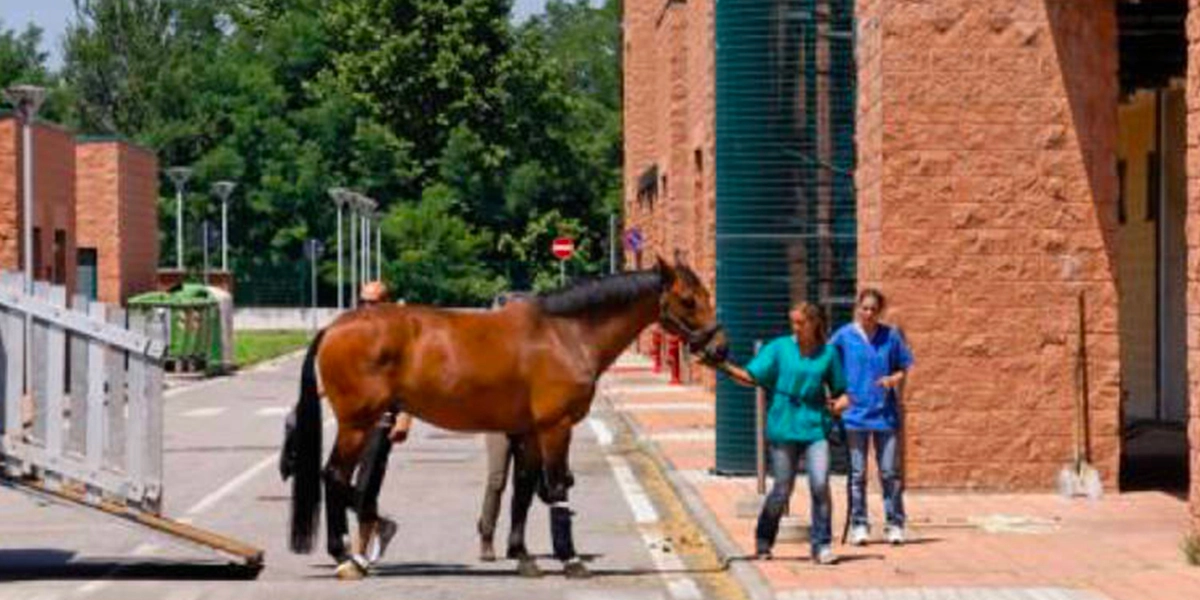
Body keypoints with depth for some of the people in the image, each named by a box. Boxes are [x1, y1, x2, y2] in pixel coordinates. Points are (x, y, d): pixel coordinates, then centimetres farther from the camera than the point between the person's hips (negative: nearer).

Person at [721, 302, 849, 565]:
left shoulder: (828, 353, 6)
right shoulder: (779, 347, 3)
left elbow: (839, 390, 13)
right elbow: (751, 377, -3)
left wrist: (840, 403, -8)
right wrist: (725, 366, -16)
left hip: (815, 427, 0)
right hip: (784, 426, 0)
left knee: (820, 484, -13)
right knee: (782, 490, 5)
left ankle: (822, 545, -2)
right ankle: (763, 541, 25)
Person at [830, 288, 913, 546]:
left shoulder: (891, 336, 3)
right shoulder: (844, 336, 0)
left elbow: (904, 368, 10)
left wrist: (894, 379, -10)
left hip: (885, 414, 1)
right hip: (854, 413, -1)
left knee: (890, 473, 3)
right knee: (857, 474, 3)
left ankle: (895, 525, 11)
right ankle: (859, 525, 10)